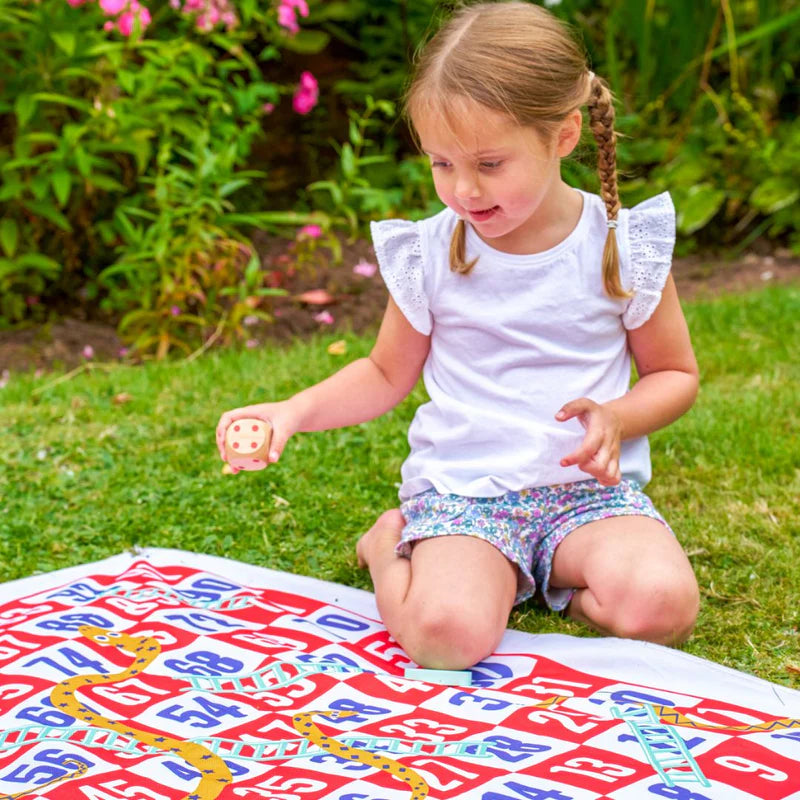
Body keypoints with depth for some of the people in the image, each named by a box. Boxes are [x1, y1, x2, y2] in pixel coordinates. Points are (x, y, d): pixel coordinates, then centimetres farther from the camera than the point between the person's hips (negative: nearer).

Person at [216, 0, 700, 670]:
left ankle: (546, 572, 2)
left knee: (661, 605, -30)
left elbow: (676, 375, 8)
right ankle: (392, 544, 6)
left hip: (588, 485, 0)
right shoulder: (430, 254, -1)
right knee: (446, 633, -30)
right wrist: (295, 411, -3)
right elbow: (388, 374, 14)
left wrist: (615, 419, -13)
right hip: (461, 488, 0)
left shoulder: (622, 246, -3)